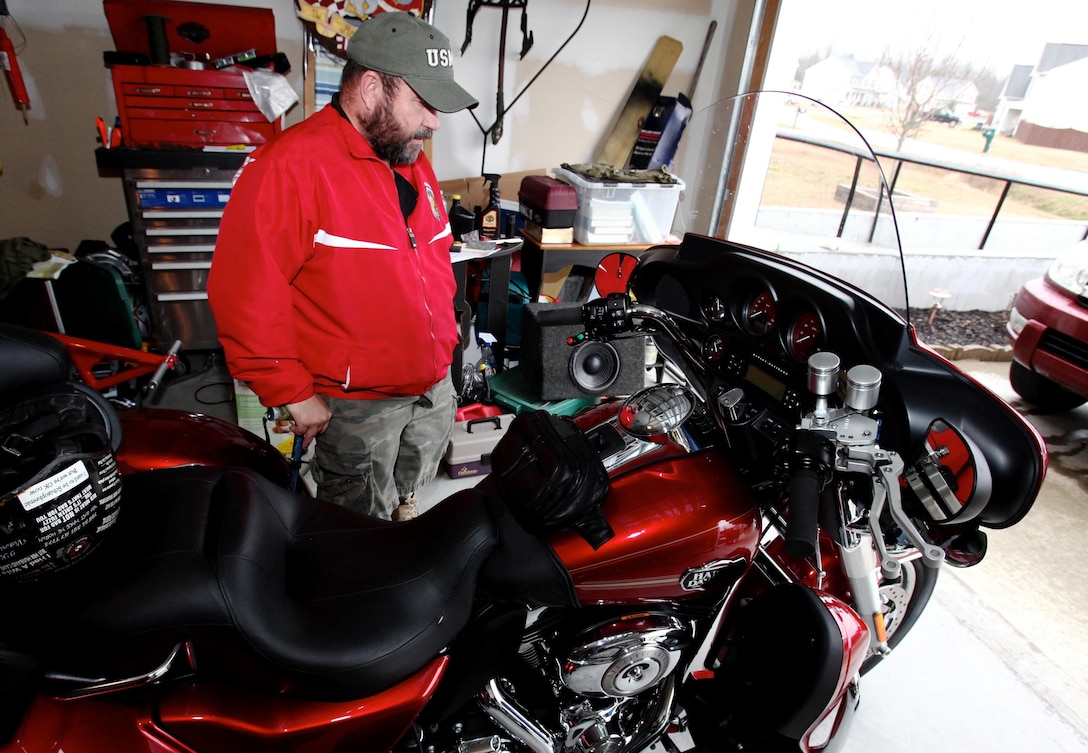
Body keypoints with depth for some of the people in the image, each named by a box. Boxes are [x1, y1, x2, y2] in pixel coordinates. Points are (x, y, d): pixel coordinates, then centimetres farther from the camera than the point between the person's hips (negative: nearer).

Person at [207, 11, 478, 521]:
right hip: (357, 404, -7)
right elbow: (244, 292, -23)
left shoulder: (414, 163, 5)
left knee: (410, 486, 30)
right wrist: (292, 394, -19)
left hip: (435, 387, 7)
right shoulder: (291, 164, -22)